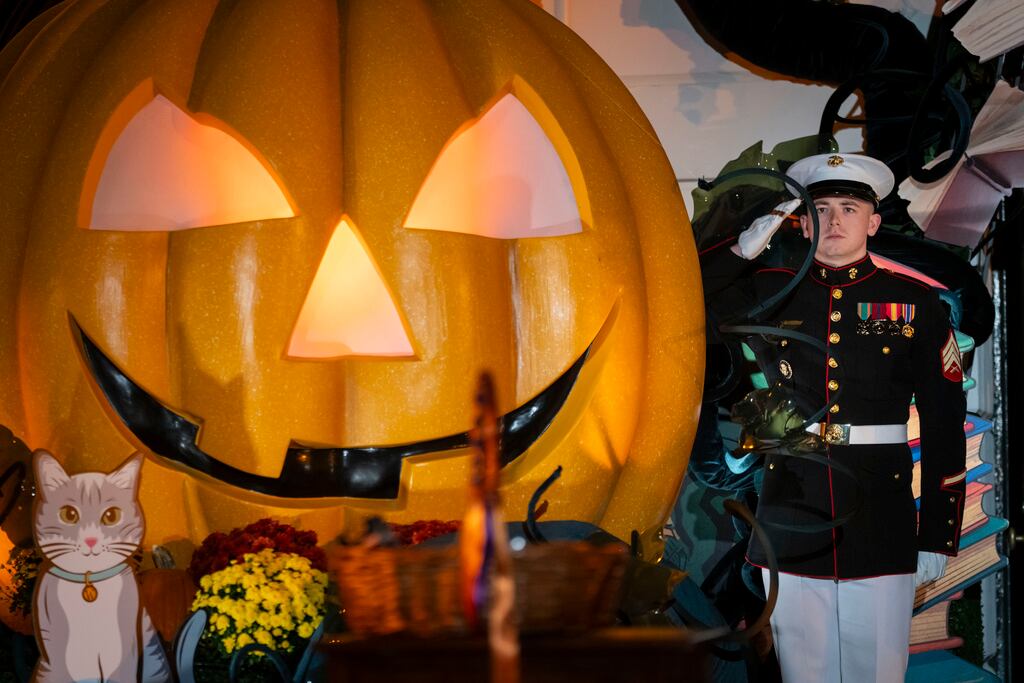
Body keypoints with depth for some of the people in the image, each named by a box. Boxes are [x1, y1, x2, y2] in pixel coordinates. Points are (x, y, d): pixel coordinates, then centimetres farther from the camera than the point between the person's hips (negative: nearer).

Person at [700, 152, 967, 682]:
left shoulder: (914, 302, 5)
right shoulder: (769, 292, 8)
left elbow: (944, 424, 3)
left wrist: (937, 536, 0)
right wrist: (747, 245, -4)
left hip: (881, 526, -1)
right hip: (791, 522, 1)